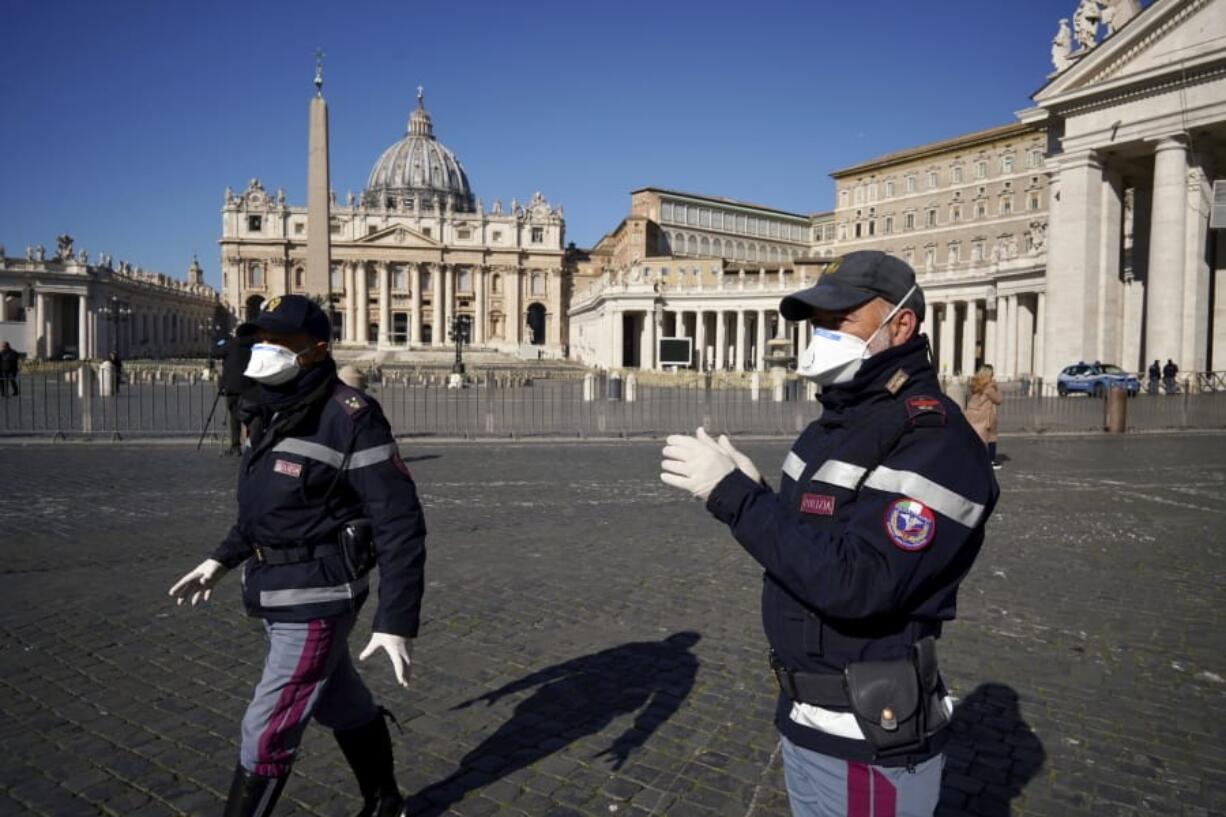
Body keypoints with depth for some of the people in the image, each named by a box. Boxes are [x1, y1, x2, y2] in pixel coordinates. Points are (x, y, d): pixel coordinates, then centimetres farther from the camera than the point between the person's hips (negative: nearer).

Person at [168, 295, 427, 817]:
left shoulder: (350, 417, -21)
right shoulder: (269, 412, 6)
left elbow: (399, 525, -22)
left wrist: (396, 622, -25)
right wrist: (220, 561, 19)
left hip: (316, 599, -9)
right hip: (276, 591, 9)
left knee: (266, 733, 1)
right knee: (345, 706, 23)